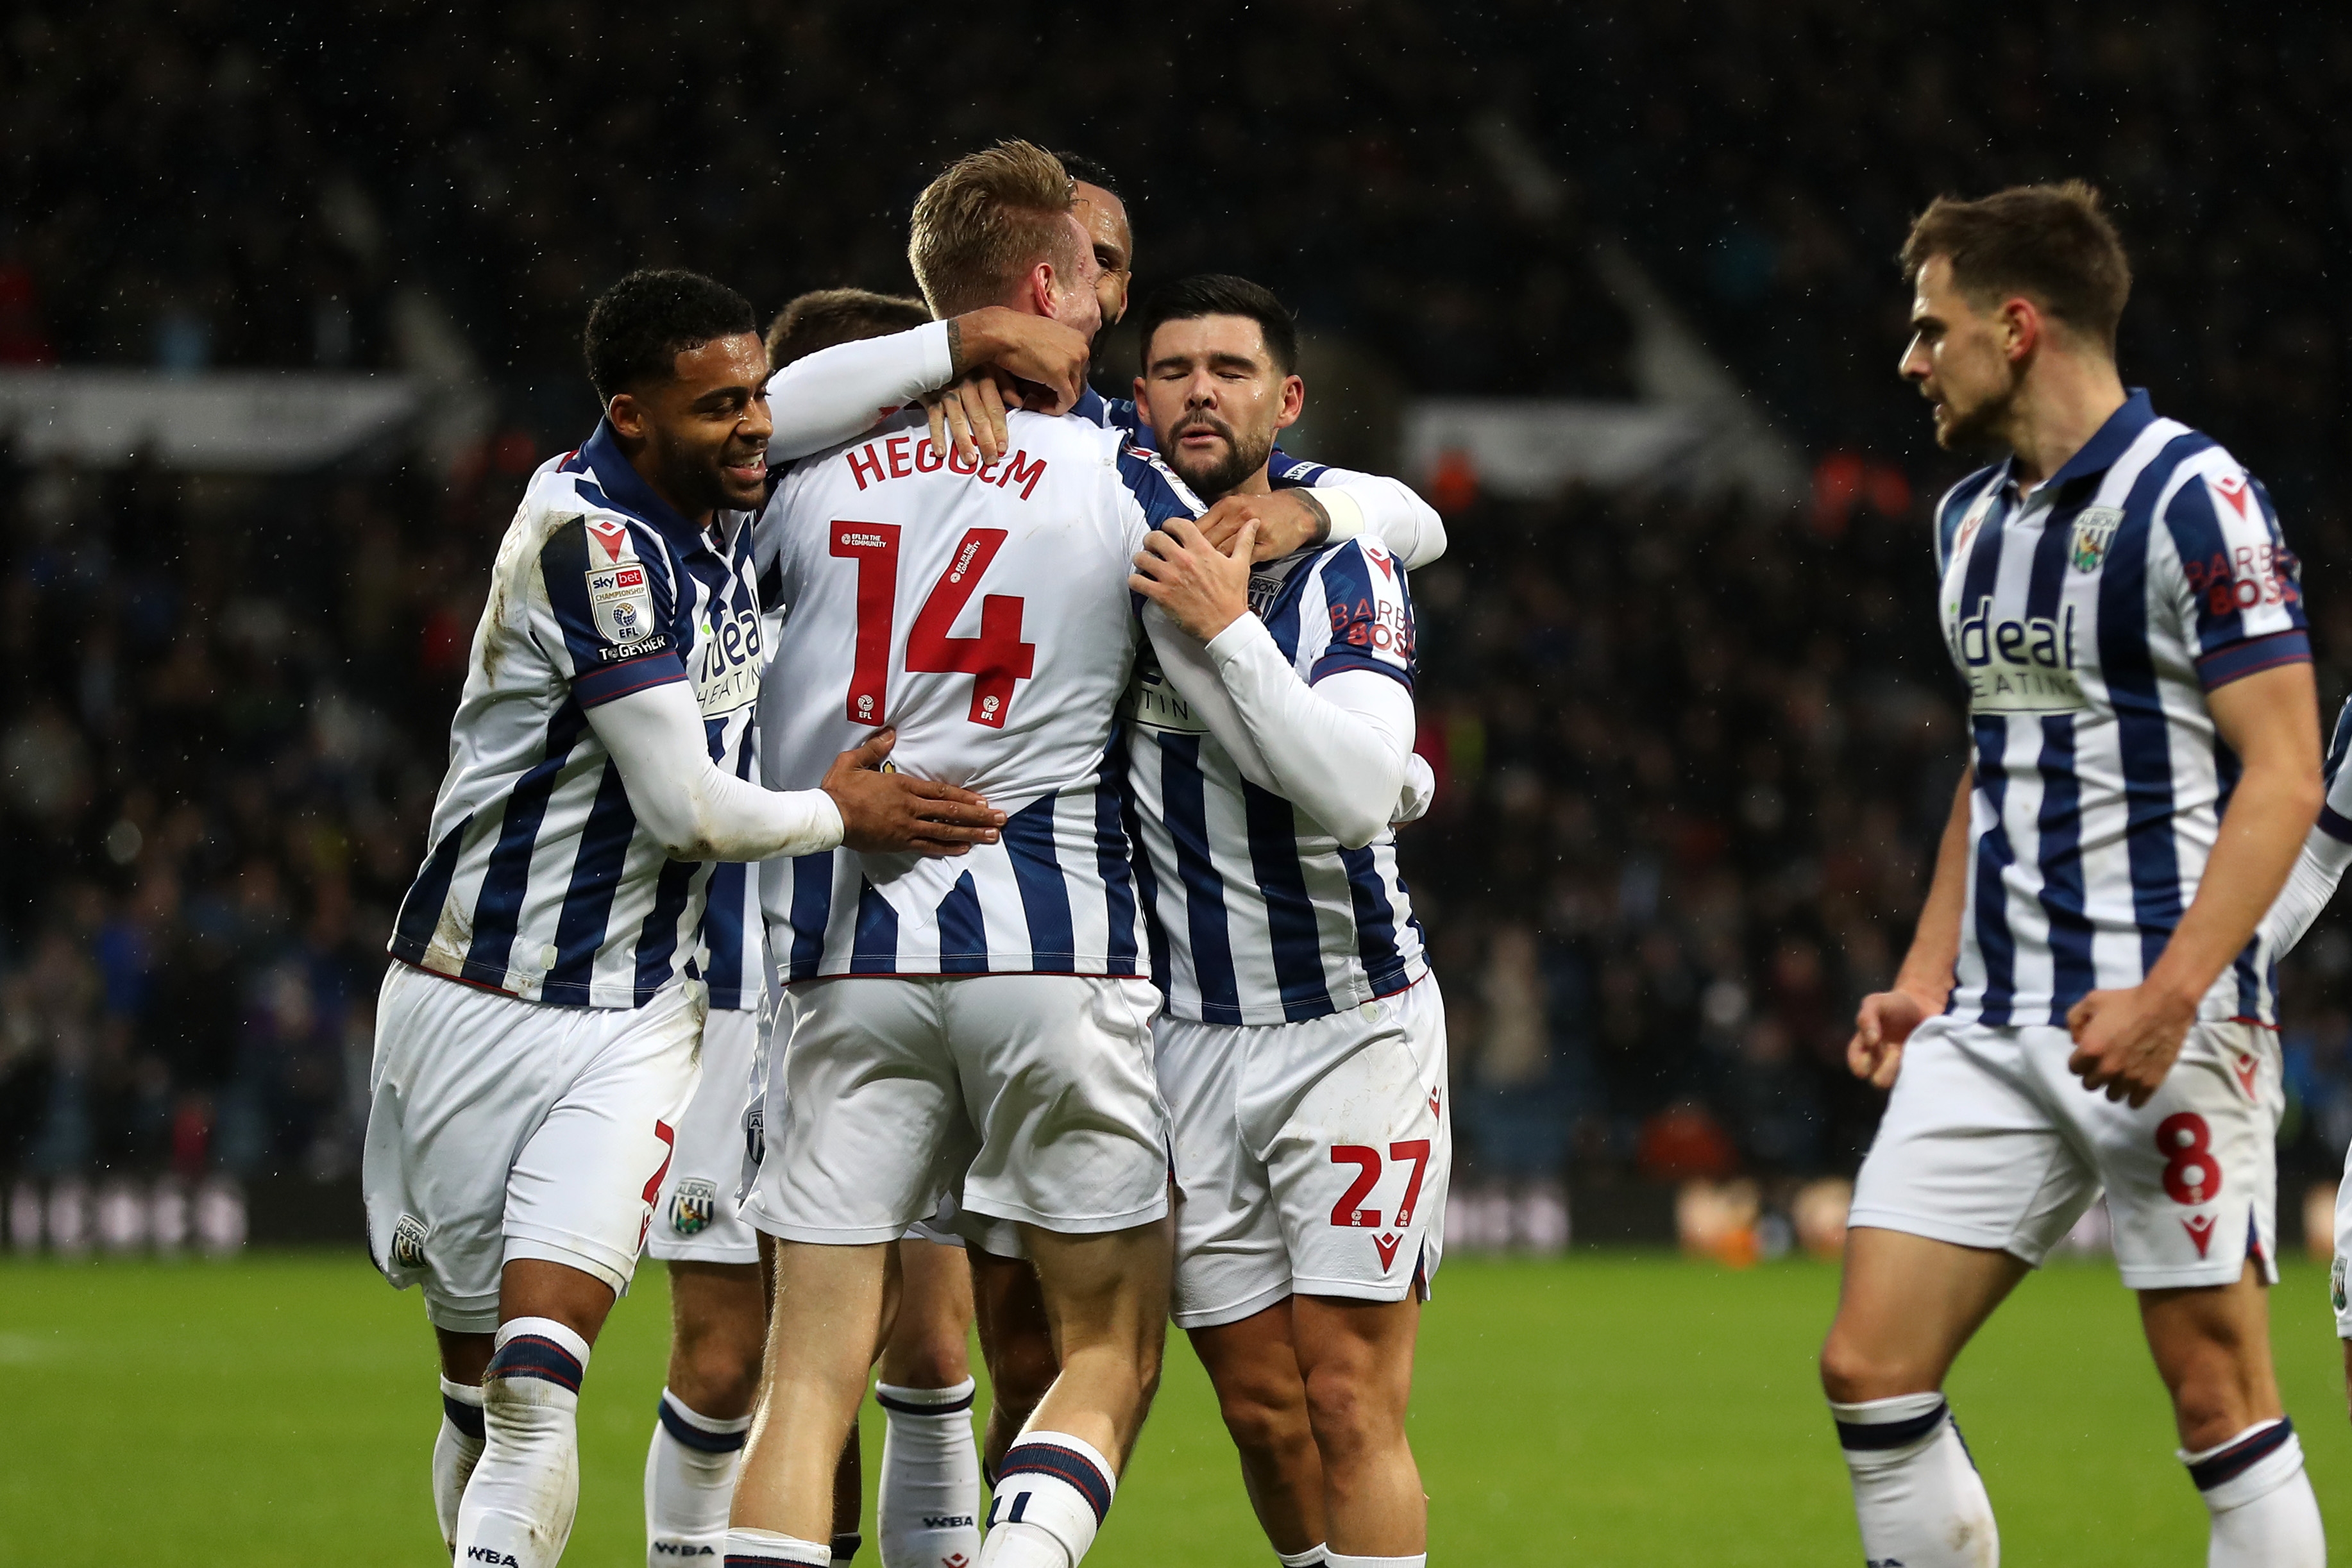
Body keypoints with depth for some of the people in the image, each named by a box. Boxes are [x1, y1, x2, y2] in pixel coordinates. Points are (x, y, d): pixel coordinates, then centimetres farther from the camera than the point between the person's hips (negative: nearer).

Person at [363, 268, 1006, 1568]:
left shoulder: (728, 517, 5)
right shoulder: (590, 542, -19)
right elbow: (688, 809, -20)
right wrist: (837, 815, -3)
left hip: (637, 1020, 5)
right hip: (478, 1006, -5)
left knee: (537, 1386, -15)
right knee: (480, 1390, 5)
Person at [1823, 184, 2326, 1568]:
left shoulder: (2192, 498, -10)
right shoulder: (1973, 520, 16)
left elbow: (2283, 773, -14)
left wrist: (2168, 997, -22)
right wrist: (1927, 977, 17)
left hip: (2167, 1029, -8)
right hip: (1993, 1026, 8)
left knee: (2220, 1397, -5)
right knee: (1871, 1372, -1)